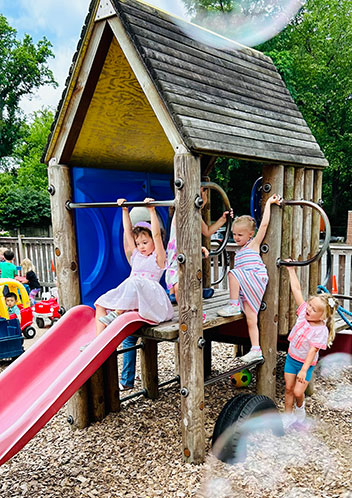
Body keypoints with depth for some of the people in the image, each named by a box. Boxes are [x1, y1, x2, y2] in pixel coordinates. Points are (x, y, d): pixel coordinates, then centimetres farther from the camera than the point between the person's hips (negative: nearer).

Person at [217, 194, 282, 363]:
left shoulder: (254, 244, 3)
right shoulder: (240, 251, 23)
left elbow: (264, 224, -5)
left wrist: (268, 203, -1)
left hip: (256, 279, -7)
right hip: (245, 287, 8)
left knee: (233, 273, -30)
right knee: (250, 319, 4)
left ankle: (234, 305, -23)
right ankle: (255, 350, 7)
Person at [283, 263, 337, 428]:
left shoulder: (321, 330, -23)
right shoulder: (304, 312, -11)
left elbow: (313, 350, -26)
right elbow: (296, 290, -9)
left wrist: (304, 370, -31)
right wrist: (291, 270, -7)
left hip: (306, 363, -4)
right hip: (291, 357, 4)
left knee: (298, 392, -4)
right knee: (288, 388, 8)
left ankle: (300, 409, 29)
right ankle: (288, 416, 25)